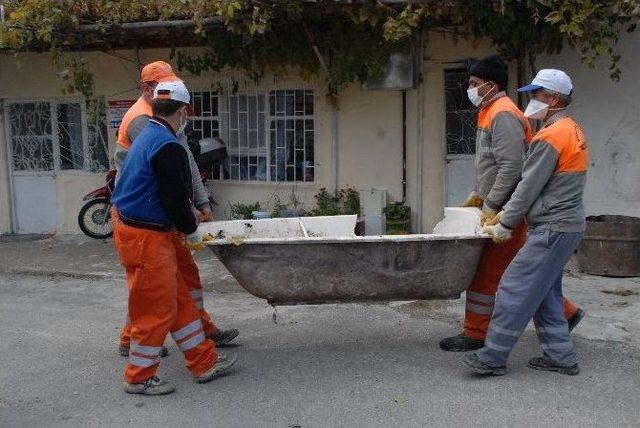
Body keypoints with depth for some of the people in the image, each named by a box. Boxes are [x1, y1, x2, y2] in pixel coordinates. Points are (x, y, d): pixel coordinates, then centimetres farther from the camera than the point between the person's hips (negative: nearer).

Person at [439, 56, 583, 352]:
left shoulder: (503, 115, -15)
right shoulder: (490, 113, 17)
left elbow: (511, 167, -23)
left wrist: (491, 207, -21)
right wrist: (478, 195, 19)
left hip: (507, 209, -10)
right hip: (497, 205, 10)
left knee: (486, 272, -3)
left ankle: (475, 335, 7)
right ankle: (564, 312, 26)